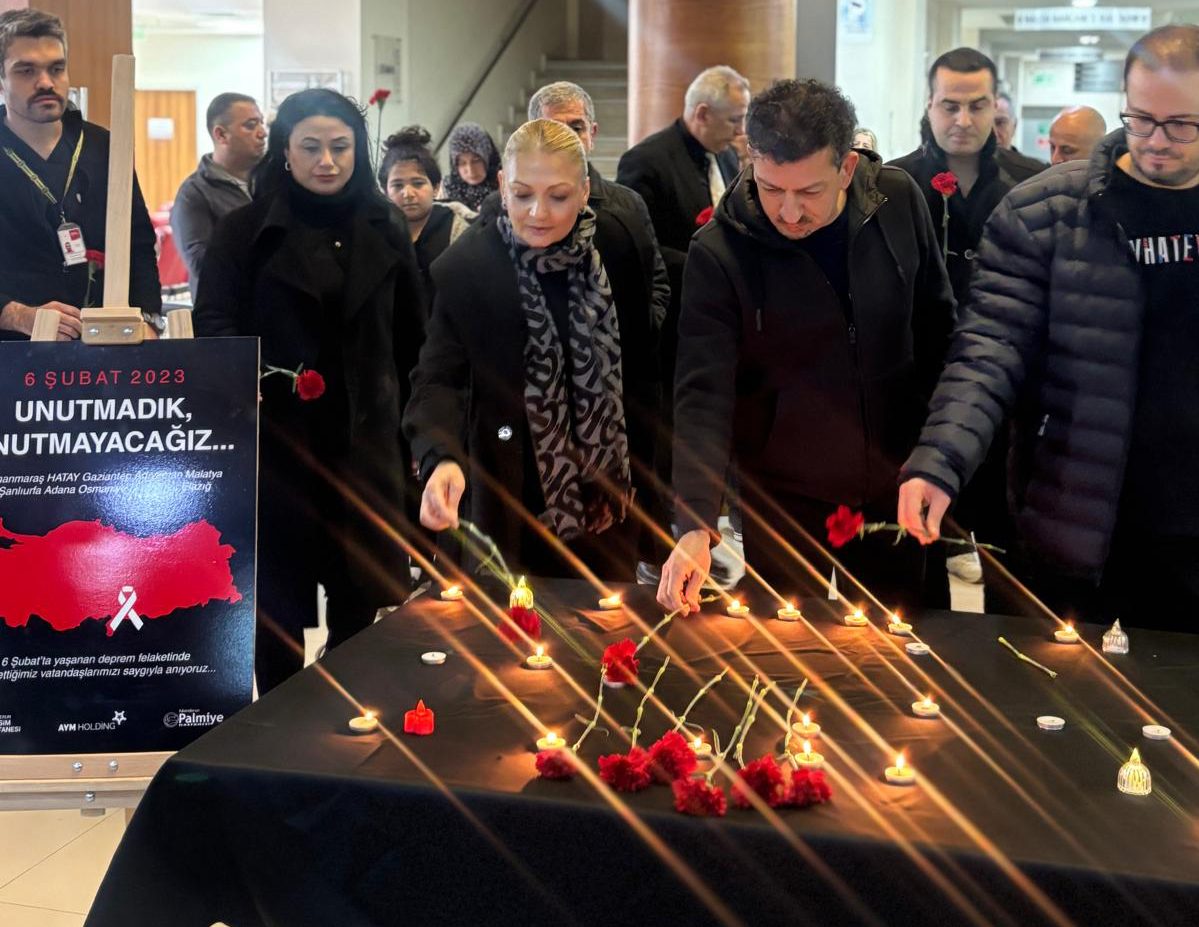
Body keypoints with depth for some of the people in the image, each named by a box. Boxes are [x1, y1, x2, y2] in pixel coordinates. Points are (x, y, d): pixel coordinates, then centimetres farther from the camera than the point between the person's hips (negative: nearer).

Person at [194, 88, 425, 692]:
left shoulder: (384, 227, 8)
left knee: (361, 595, 7)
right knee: (280, 596, 5)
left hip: (365, 438, 3)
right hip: (276, 439, -2)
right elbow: (214, 322, -6)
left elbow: (410, 336, 11)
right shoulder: (246, 230, -2)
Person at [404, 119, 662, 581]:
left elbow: (640, 369, 4)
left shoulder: (623, 250, -6)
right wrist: (443, 460, -38)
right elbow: (438, 378, -19)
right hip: (515, 498, -2)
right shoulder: (465, 268, -15)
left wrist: (637, 470, 8)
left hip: (608, 497, 3)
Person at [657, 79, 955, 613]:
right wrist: (695, 525, -30)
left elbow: (938, 327, 5)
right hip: (782, 503, -2)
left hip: (896, 490, 3)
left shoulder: (899, 201, -8)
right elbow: (703, 394, -20)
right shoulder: (719, 253, -17)